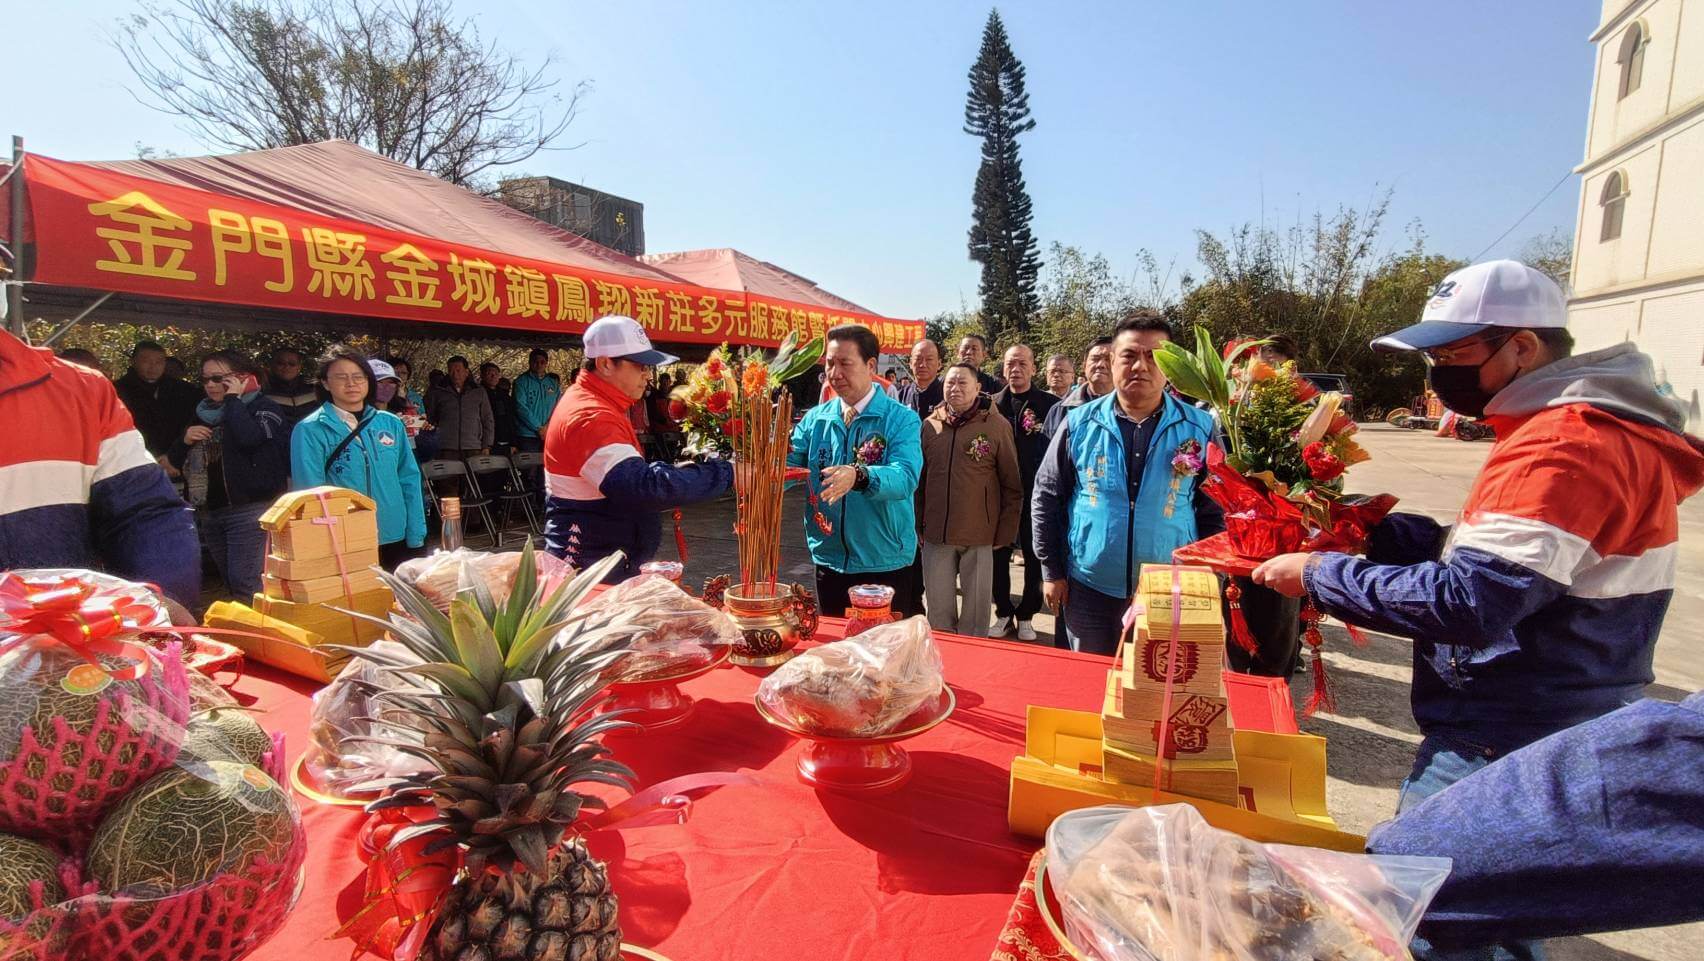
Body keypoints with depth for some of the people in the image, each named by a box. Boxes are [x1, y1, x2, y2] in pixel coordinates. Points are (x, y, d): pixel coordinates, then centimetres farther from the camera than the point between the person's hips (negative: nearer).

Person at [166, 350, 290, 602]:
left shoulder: (263, 407, -3)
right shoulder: (203, 414, 17)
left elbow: (249, 437, -25)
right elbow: (175, 461, 21)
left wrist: (233, 399, -12)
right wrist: (185, 439, 0)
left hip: (250, 509, -7)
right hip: (209, 513, 7)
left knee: (246, 585, -14)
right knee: (232, 585, 12)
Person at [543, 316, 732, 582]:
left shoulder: (591, 403, 12)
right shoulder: (591, 417, -23)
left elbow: (631, 473, 21)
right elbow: (643, 486, -34)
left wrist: (674, 472, 5)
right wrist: (726, 474, -30)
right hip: (591, 568, -10)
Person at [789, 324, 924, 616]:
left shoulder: (902, 419, -10)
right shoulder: (814, 418, 3)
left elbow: (905, 477, -25)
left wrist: (858, 475, -44)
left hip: (885, 563, -3)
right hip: (829, 560, 4)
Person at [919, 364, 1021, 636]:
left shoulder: (996, 425, -4)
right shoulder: (930, 425, 5)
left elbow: (1012, 485, -1)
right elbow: (918, 480, 11)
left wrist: (1005, 532, -3)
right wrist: (918, 525, 8)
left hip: (980, 535, -3)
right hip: (935, 534, 3)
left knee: (976, 610, 10)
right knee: (938, 610, 14)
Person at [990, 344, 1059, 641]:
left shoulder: (1050, 404, -3)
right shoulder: (994, 403, 3)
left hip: (1036, 492, -2)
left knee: (1034, 556, 8)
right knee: (998, 553, 8)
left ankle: (1026, 615, 24)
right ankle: (1003, 612, 24)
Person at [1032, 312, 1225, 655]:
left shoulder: (1199, 428, -2)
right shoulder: (1080, 423, -2)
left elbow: (1215, 512, 3)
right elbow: (1047, 499, 2)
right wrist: (1052, 572, 1)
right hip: (1088, 589, 0)